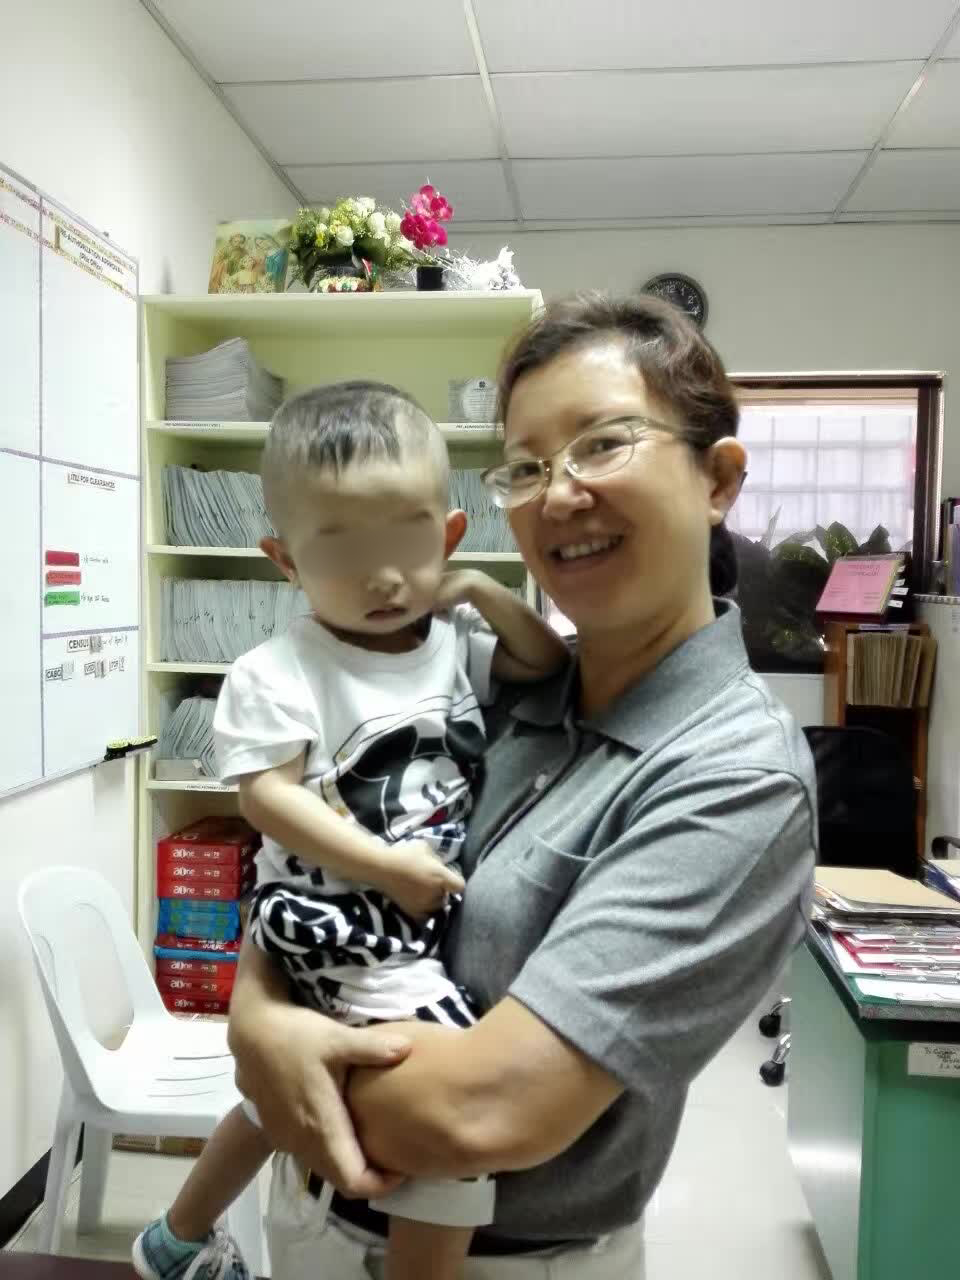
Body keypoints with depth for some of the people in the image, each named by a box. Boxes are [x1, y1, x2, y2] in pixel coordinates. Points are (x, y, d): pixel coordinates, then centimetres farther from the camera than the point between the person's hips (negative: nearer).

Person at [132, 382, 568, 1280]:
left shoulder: (455, 640, 2)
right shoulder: (280, 672, -16)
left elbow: (551, 666, 8)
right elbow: (265, 795, -20)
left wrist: (486, 593, -7)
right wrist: (384, 867, -26)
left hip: (433, 910, 7)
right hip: (337, 920, -7)